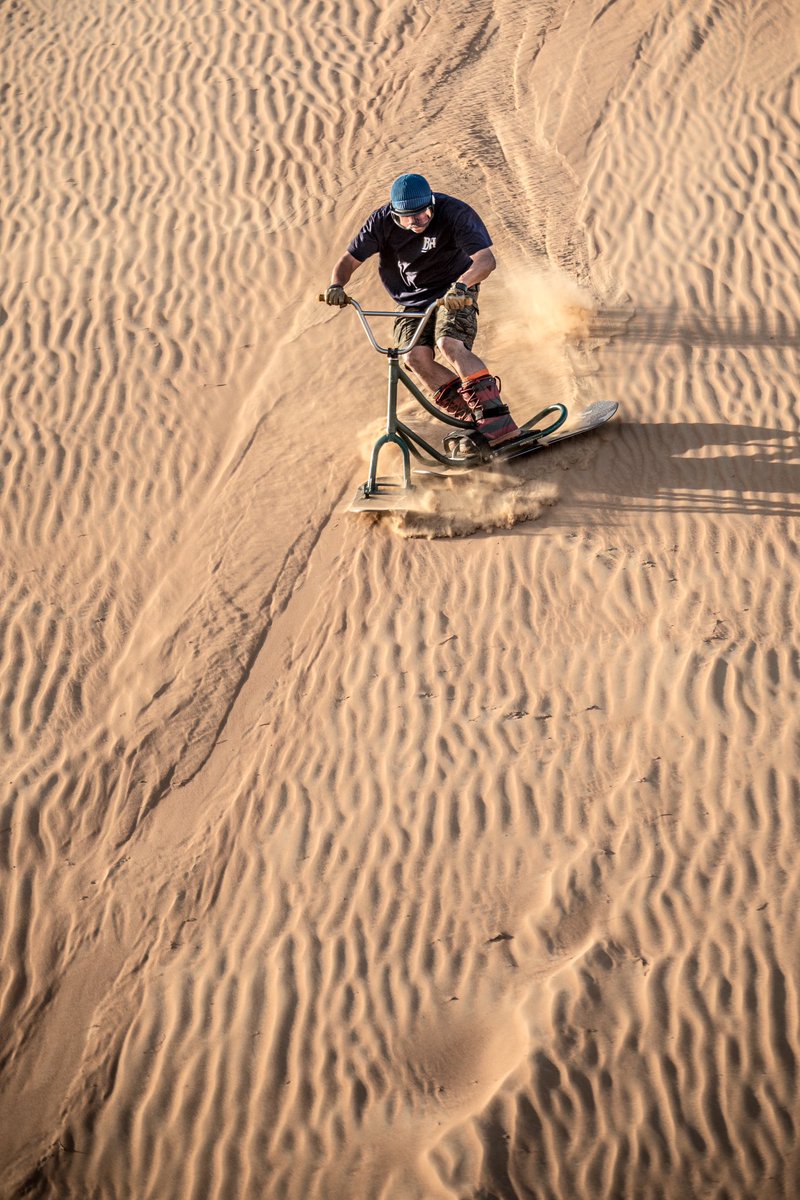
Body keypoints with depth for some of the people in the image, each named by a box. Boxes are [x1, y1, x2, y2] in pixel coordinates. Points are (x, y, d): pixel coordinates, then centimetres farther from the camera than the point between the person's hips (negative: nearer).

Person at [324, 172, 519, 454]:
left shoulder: (454, 213, -23)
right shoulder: (382, 222, -13)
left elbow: (486, 258, -34)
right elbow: (350, 259, -6)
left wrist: (462, 284, -54)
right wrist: (337, 285, -28)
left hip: (454, 294, -3)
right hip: (412, 300, 4)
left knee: (449, 345, -31)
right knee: (416, 357, -23)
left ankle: (498, 421, -28)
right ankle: (473, 418, -13)